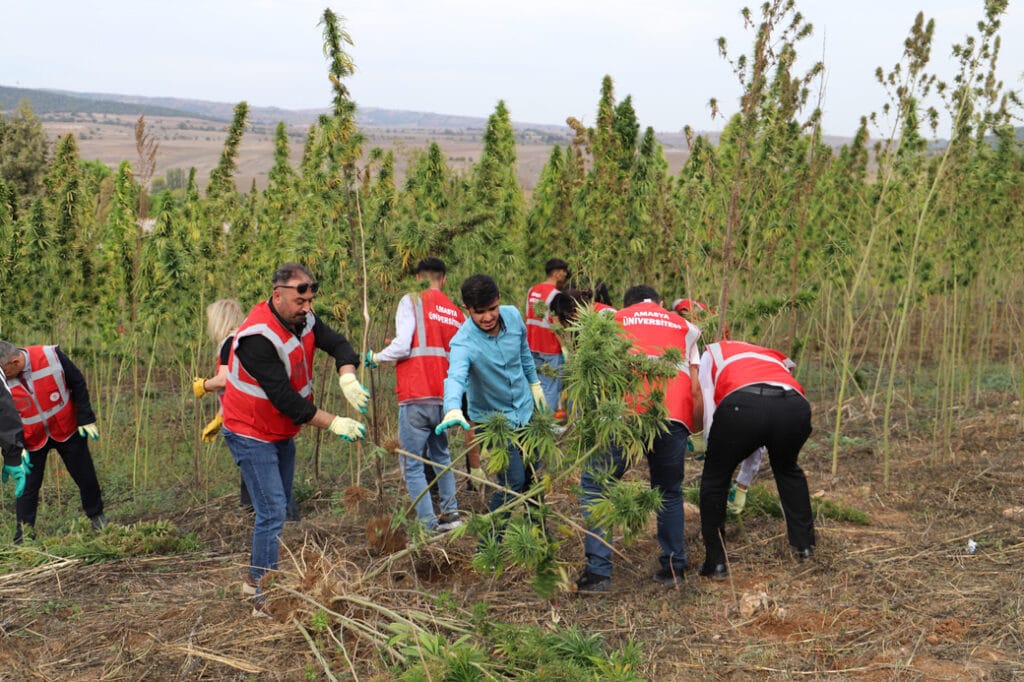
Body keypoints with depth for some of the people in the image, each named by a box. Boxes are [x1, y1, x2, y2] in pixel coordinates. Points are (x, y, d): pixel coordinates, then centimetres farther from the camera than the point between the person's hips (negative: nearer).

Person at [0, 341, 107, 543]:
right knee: (27, 487, -1)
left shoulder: (51, 356, -22)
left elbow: (78, 384, -8)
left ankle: (97, 516, 32)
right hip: (31, 441, 0)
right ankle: (24, 536, 10)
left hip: (67, 431, 0)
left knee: (85, 477, 11)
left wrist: (85, 418, -7)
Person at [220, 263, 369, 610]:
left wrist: (348, 379, -29)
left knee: (278, 508, 16)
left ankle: (257, 578, 30)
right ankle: (265, 597, -7)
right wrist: (334, 424, -28)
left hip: (281, 432, 9)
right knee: (272, 511, -13)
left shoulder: (303, 320, -4)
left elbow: (338, 344, -6)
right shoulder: (258, 337, -30)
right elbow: (284, 398, -31)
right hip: (252, 435, -9)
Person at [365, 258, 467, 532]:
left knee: (412, 465, 0)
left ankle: (430, 524, -3)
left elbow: (402, 346, -12)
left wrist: (375, 357, 5)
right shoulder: (456, 312, 14)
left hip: (416, 398, -6)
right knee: (440, 455, 24)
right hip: (444, 397, 6)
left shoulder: (412, 301, -3)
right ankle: (450, 512, 23)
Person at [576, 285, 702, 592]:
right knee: (669, 492, 24)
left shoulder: (614, 320, 26)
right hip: (674, 417, 3)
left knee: (593, 486, 11)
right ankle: (673, 567, 25)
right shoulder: (684, 327, 31)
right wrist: (695, 431, 32)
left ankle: (598, 570, 2)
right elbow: (696, 390, 22)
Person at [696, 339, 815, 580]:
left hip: (742, 406, -4)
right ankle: (805, 545, 38)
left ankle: (715, 563, 20)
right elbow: (759, 441, 47)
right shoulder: (774, 359, 44)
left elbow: (708, 412, 21)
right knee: (787, 469, 36)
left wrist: (717, 457, 32)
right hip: (795, 407, 4)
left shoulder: (712, 354, 35)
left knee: (714, 480, 19)